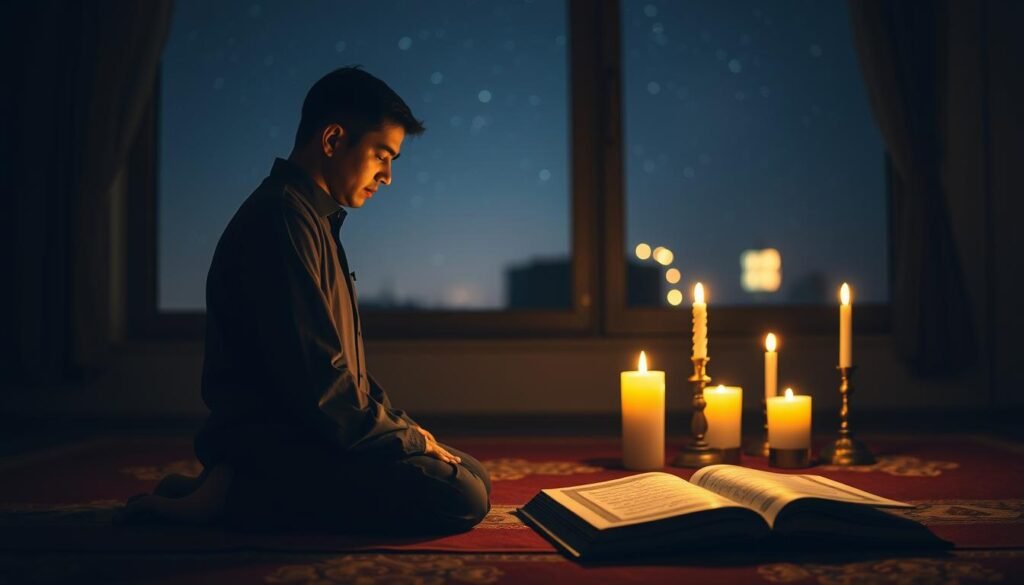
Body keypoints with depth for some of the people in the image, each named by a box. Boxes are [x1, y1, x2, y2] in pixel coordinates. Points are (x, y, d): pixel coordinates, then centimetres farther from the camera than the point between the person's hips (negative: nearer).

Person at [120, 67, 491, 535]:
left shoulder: (314, 220, 17)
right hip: (272, 441, -10)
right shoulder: (281, 219, -16)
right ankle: (231, 496, -11)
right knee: (461, 497, -21)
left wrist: (405, 429, 10)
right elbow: (315, 382, -23)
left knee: (474, 475, 10)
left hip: (307, 434, 10)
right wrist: (411, 440, -11)